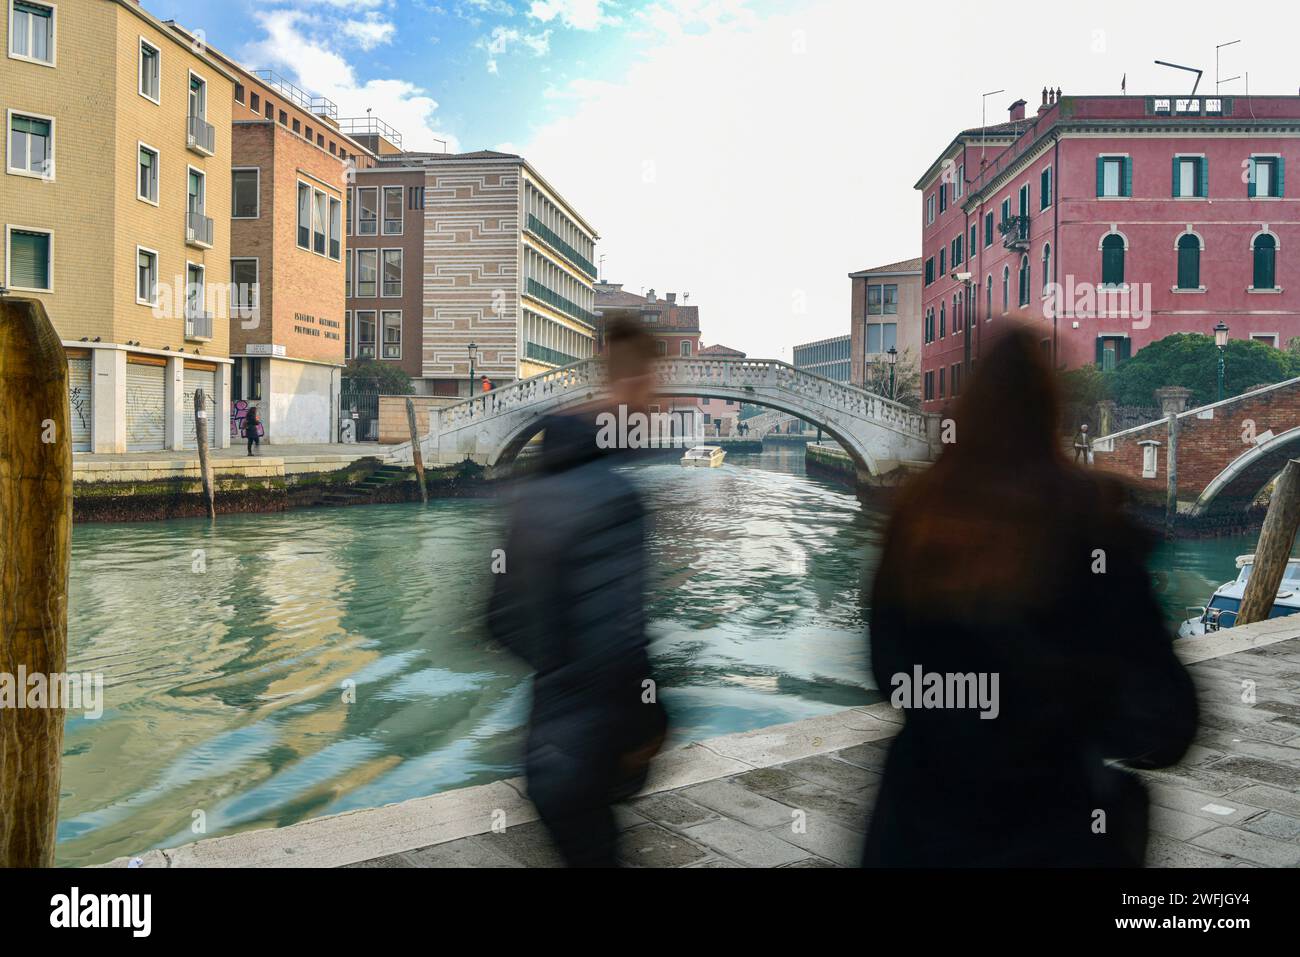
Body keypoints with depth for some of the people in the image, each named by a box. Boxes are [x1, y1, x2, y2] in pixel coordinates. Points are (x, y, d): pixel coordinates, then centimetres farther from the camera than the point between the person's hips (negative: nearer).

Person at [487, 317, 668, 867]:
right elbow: (613, 651, -27)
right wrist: (644, 734, -11)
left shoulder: (535, 486, 2)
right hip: (587, 765, -7)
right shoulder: (615, 497, -25)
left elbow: (503, 620, 8)